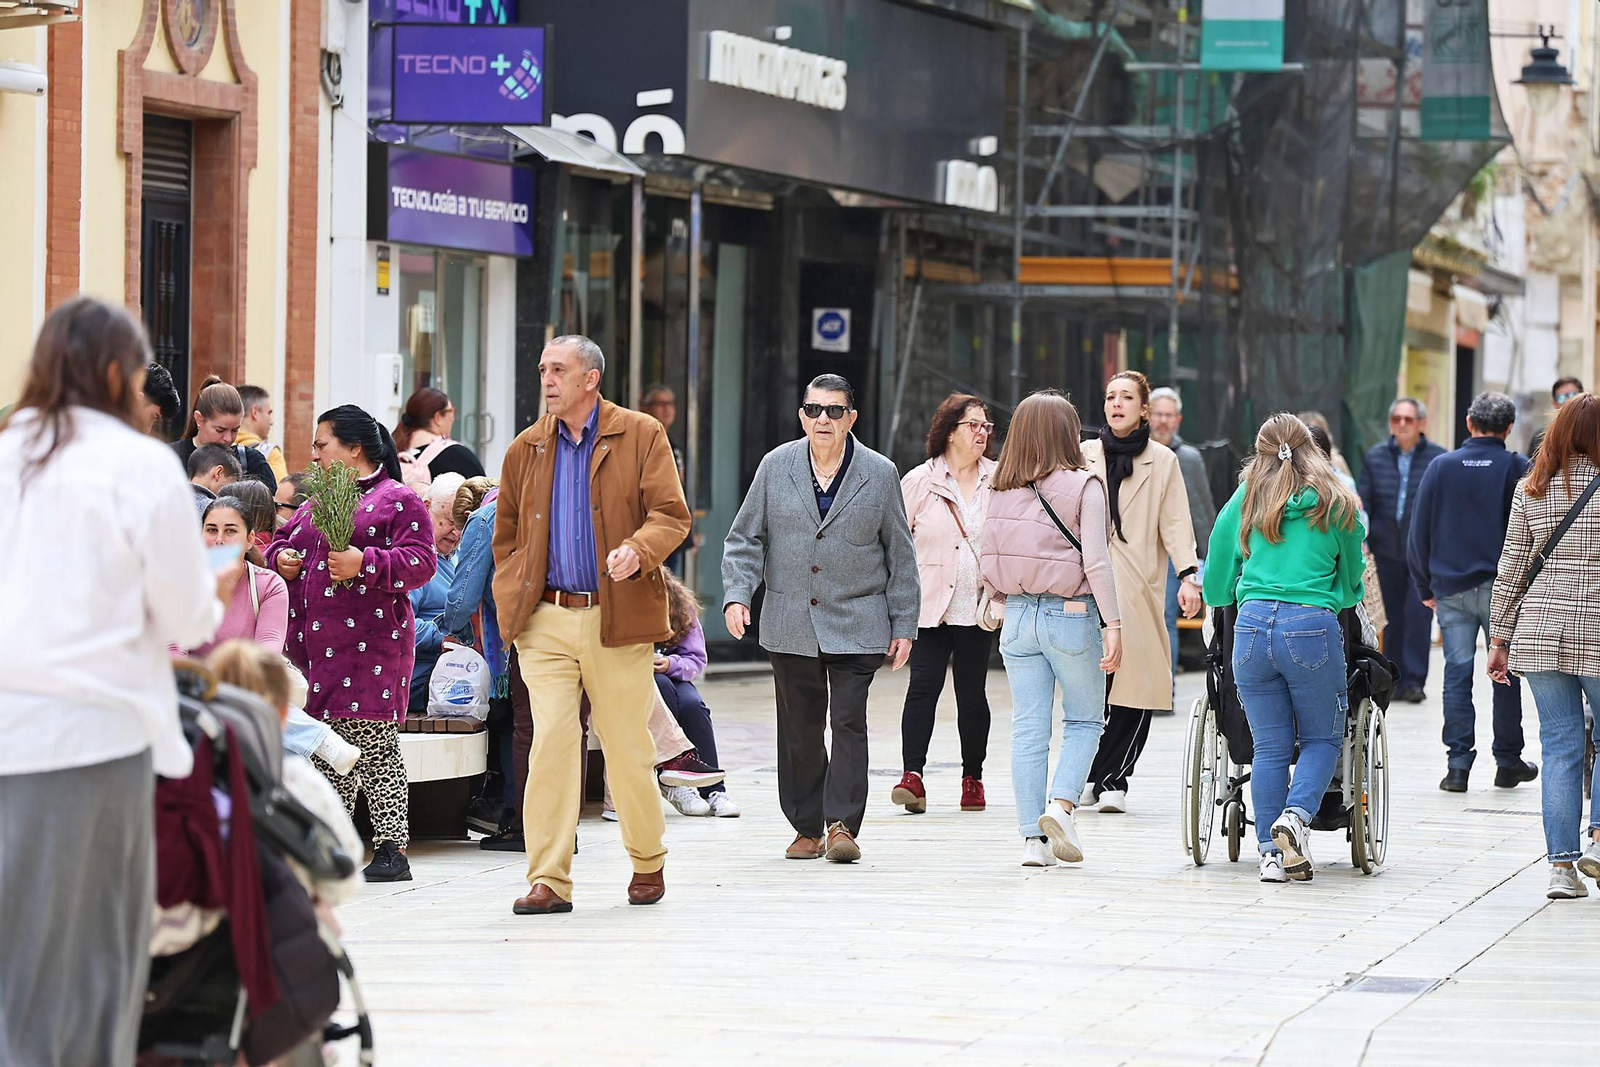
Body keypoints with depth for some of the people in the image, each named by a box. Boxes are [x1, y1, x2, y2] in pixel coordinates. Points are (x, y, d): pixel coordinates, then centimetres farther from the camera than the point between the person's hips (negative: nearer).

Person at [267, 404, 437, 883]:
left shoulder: (398, 500, -1)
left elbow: (421, 562, -10)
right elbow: (282, 542, 29)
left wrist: (364, 564, -22)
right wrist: (280, 559, 6)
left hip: (368, 641, -7)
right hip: (312, 641, 7)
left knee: (374, 743, -8)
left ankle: (391, 848, -6)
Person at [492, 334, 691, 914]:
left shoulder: (642, 436, 2)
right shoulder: (527, 449, 12)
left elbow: (671, 514, -4)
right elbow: (507, 534, 20)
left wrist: (639, 550, -24)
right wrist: (511, 602, 7)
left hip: (617, 620, -2)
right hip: (546, 622, 2)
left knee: (627, 748, 5)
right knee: (550, 743, -9)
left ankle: (648, 863, 26)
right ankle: (548, 880, -7)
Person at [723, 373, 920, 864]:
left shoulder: (880, 474, 1)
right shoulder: (776, 467, 4)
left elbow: (901, 556, 6)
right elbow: (745, 540, 8)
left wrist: (904, 626, 4)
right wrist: (736, 596, -8)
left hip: (856, 624, -2)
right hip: (790, 628, 2)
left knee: (848, 721, -10)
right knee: (799, 728, 5)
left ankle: (842, 824, -6)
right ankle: (807, 827, 15)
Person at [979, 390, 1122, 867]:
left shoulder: (1003, 491, 3)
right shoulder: (1083, 486, -9)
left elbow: (989, 562, 6)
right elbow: (1096, 560, -14)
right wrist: (1112, 624, -12)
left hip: (1018, 614, 4)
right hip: (1071, 614, -4)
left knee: (1028, 729, 7)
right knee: (1084, 720, 12)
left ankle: (1033, 837, 5)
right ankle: (1061, 805, -10)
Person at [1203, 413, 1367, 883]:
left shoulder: (1245, 501, 13)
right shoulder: (1337, 505, 10)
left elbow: (1214, 590, 18)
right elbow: (1351, 586, 20)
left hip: (1253, 626, 2)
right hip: (1314, 626, -2)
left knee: (1270, 746, 8)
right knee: (1321, 738, 11)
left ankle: (1271, 853, 4)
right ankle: (1296, 816, -14)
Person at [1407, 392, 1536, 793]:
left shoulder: (1440, 467, 3)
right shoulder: (1517, 469, -4)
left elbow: (1419, 532, 5)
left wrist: (1425, 587, 13)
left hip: (1451, 589, 1)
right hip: (1502, 589, -1)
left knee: (1457, 674, 3)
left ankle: (1458, 765, -1)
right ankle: (1508, 762, 14)